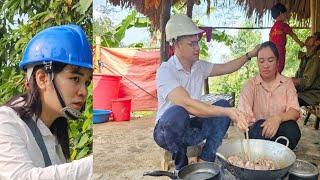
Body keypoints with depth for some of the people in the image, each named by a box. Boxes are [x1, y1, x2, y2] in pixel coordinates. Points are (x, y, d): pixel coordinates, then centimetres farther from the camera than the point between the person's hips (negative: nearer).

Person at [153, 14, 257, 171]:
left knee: (223, 105, -10)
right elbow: (187, 104, -36)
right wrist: (228, 112, -43)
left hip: (191, 128, 7)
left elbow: (225, 68, 18)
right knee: (178, 112, -38)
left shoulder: (199, 66, 1)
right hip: (167, 130, -6)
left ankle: (205, 161, -9)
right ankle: (181, 167, -13)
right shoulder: (165, 71, -23)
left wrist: (250, 55, 9)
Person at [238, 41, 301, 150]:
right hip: (257, 132, -1)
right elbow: (243, 113, -16)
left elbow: (295, 112, -12)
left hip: (282, 132, 1)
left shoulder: (287, 83, 3)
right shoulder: (250, 85, -2)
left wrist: (278, 118, -33)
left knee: (291, 127, -30)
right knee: (259, 126, -33)